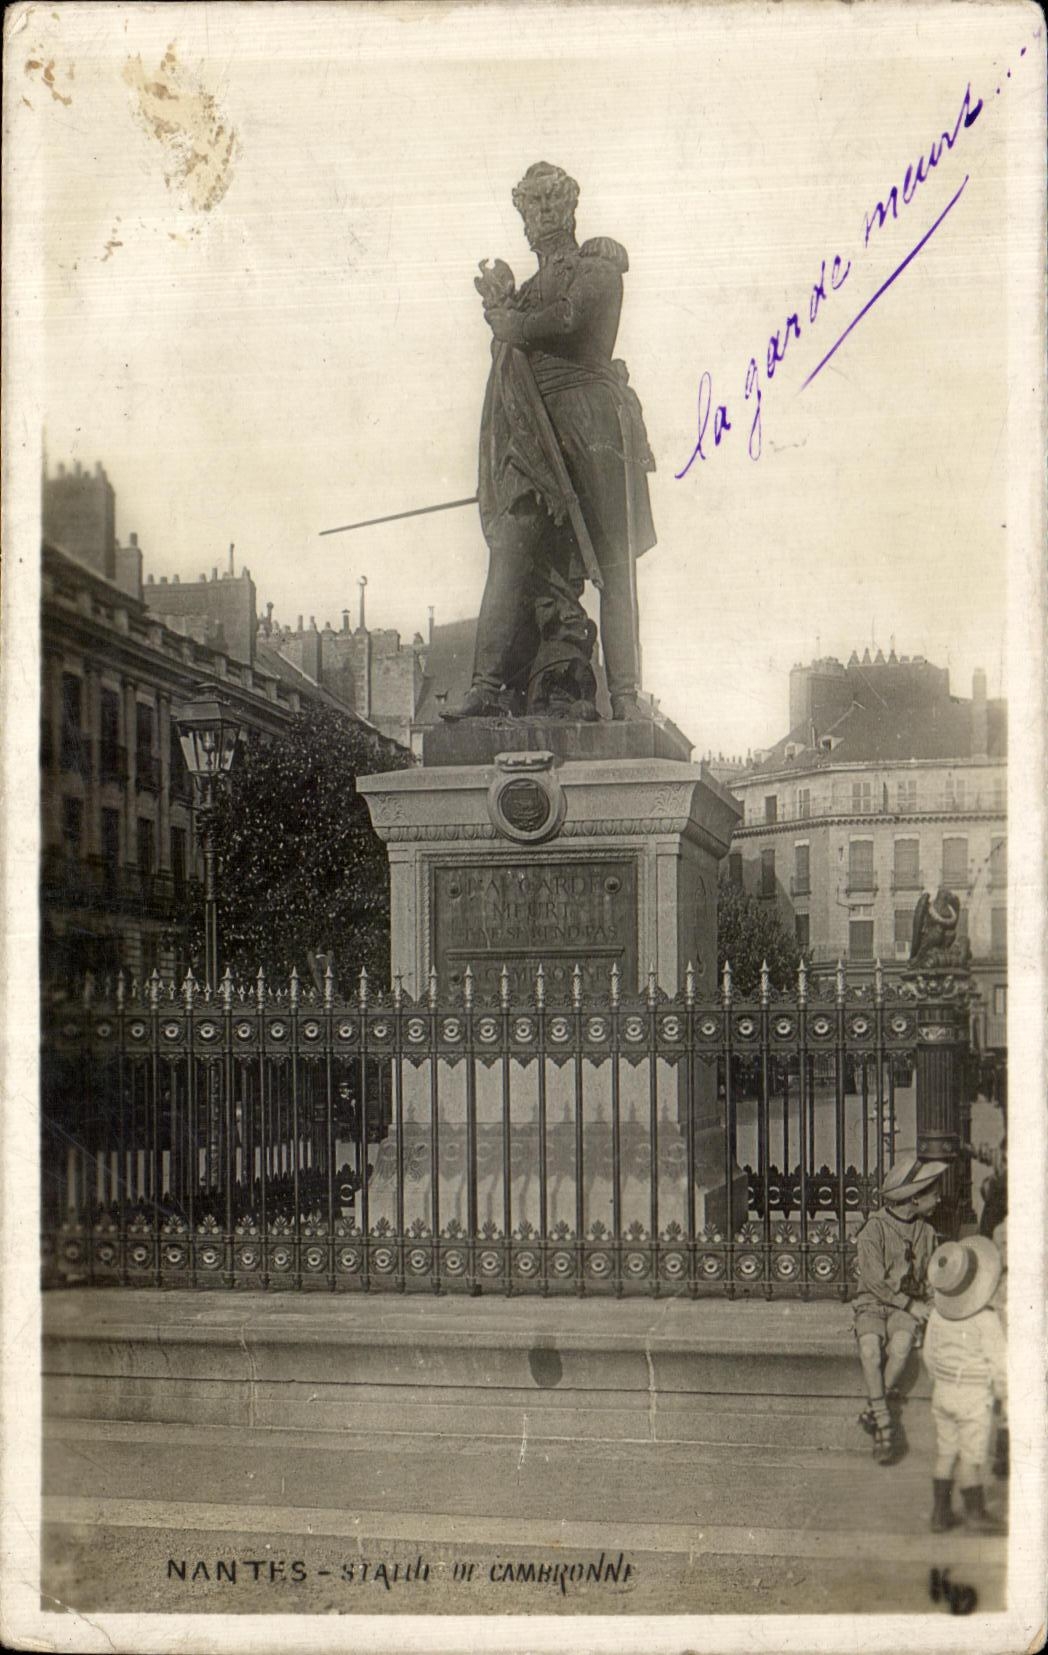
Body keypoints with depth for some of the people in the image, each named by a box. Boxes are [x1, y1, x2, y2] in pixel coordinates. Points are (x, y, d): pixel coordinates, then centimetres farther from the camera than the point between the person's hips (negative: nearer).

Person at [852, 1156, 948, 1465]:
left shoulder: (926, 1232, 8)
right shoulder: (874, 1229, -10)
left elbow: (931, 1276, 16)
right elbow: (874, 1282, -13)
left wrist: (926, 1305, -5)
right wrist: (911, 1305, -18)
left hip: (908, 1306, 3)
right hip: (873, 1303, -3)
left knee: (901, 1345, -32)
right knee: (870, 1347, -34)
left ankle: (872, 1413, -21)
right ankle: (884, 1427, -30)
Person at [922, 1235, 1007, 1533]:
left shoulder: (938, 1315, -3)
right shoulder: (985, 1319, -20)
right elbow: (999, 1360, -14)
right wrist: (1003, 1391, 3)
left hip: (943, 1393, 6)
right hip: (974, 1397, -6)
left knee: (945, 1453, 14)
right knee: (971, 1457, 4)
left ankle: (940, 1512, 19)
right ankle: (974, 1512, 14)